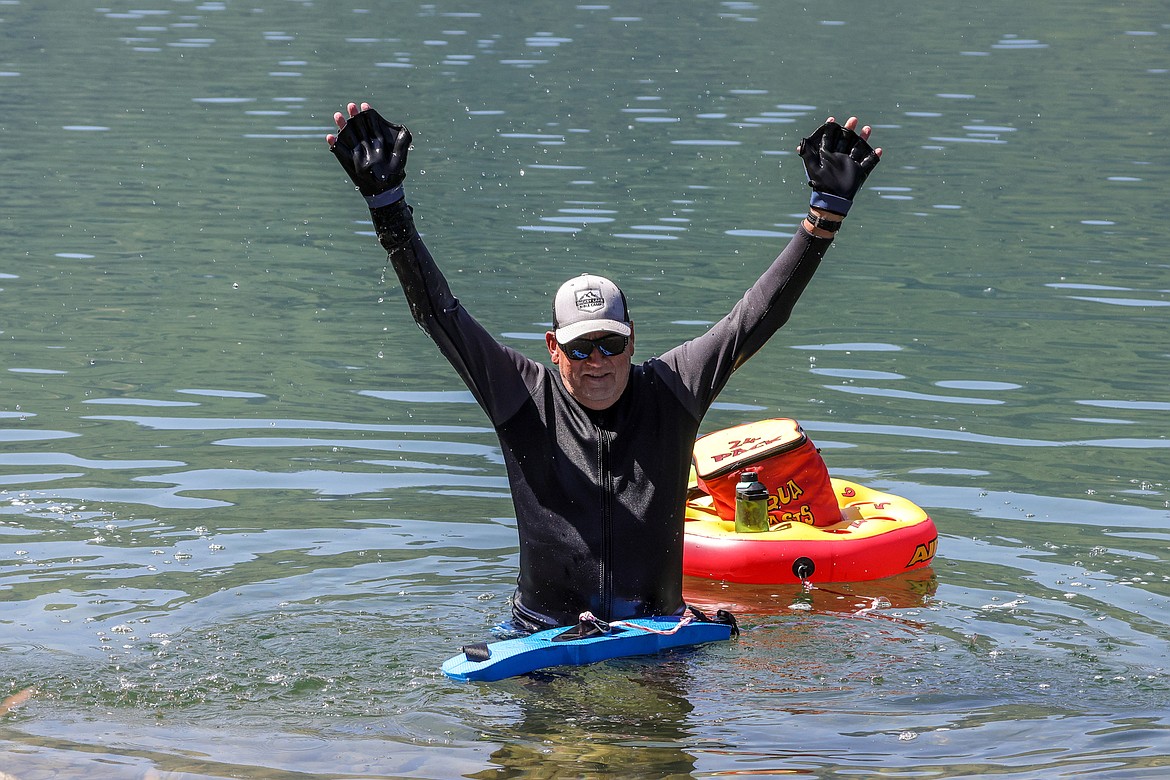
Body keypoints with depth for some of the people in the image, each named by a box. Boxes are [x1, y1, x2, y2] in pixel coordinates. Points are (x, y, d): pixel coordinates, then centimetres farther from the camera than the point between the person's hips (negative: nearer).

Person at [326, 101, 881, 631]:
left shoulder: (669, 390, 2)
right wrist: (387, 204, -14)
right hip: (546, 635, -1)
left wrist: (826, 212, -9)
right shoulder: (524, 398, -2)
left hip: (658, 636, 1)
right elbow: (438, 312, -6)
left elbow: (756, 318, -1)